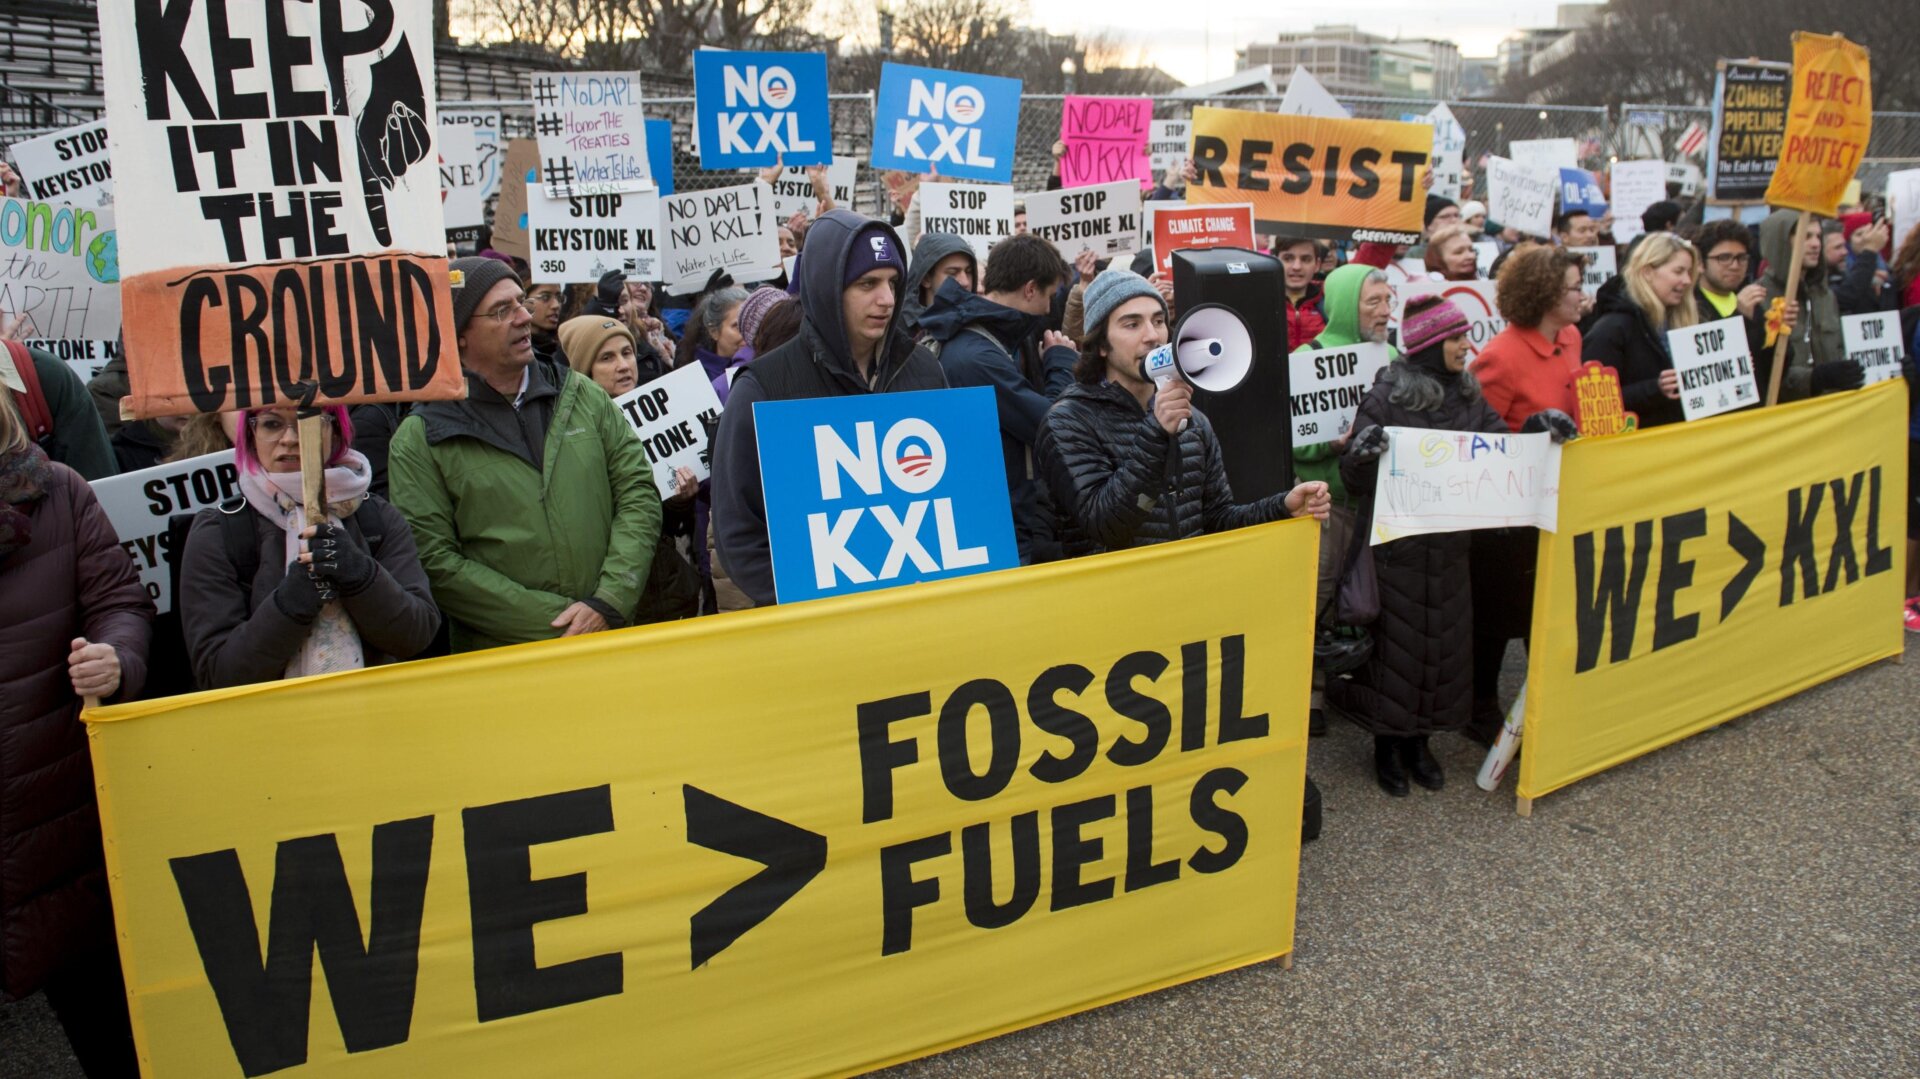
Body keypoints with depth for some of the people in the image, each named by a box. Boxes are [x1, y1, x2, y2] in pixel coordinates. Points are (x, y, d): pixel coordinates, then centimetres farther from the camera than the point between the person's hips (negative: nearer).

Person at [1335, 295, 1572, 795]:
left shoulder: (1467, 394, 7)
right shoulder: (1386, 396, -11)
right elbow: (1354, 477, -15)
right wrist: (1362, 452, -37)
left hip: (1451, 544, 6)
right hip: (1398, 544, -6)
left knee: (1444, 641, 11)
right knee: (1397, 645, 3)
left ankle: (1420, 741, 27)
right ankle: (1387, 745, 20)